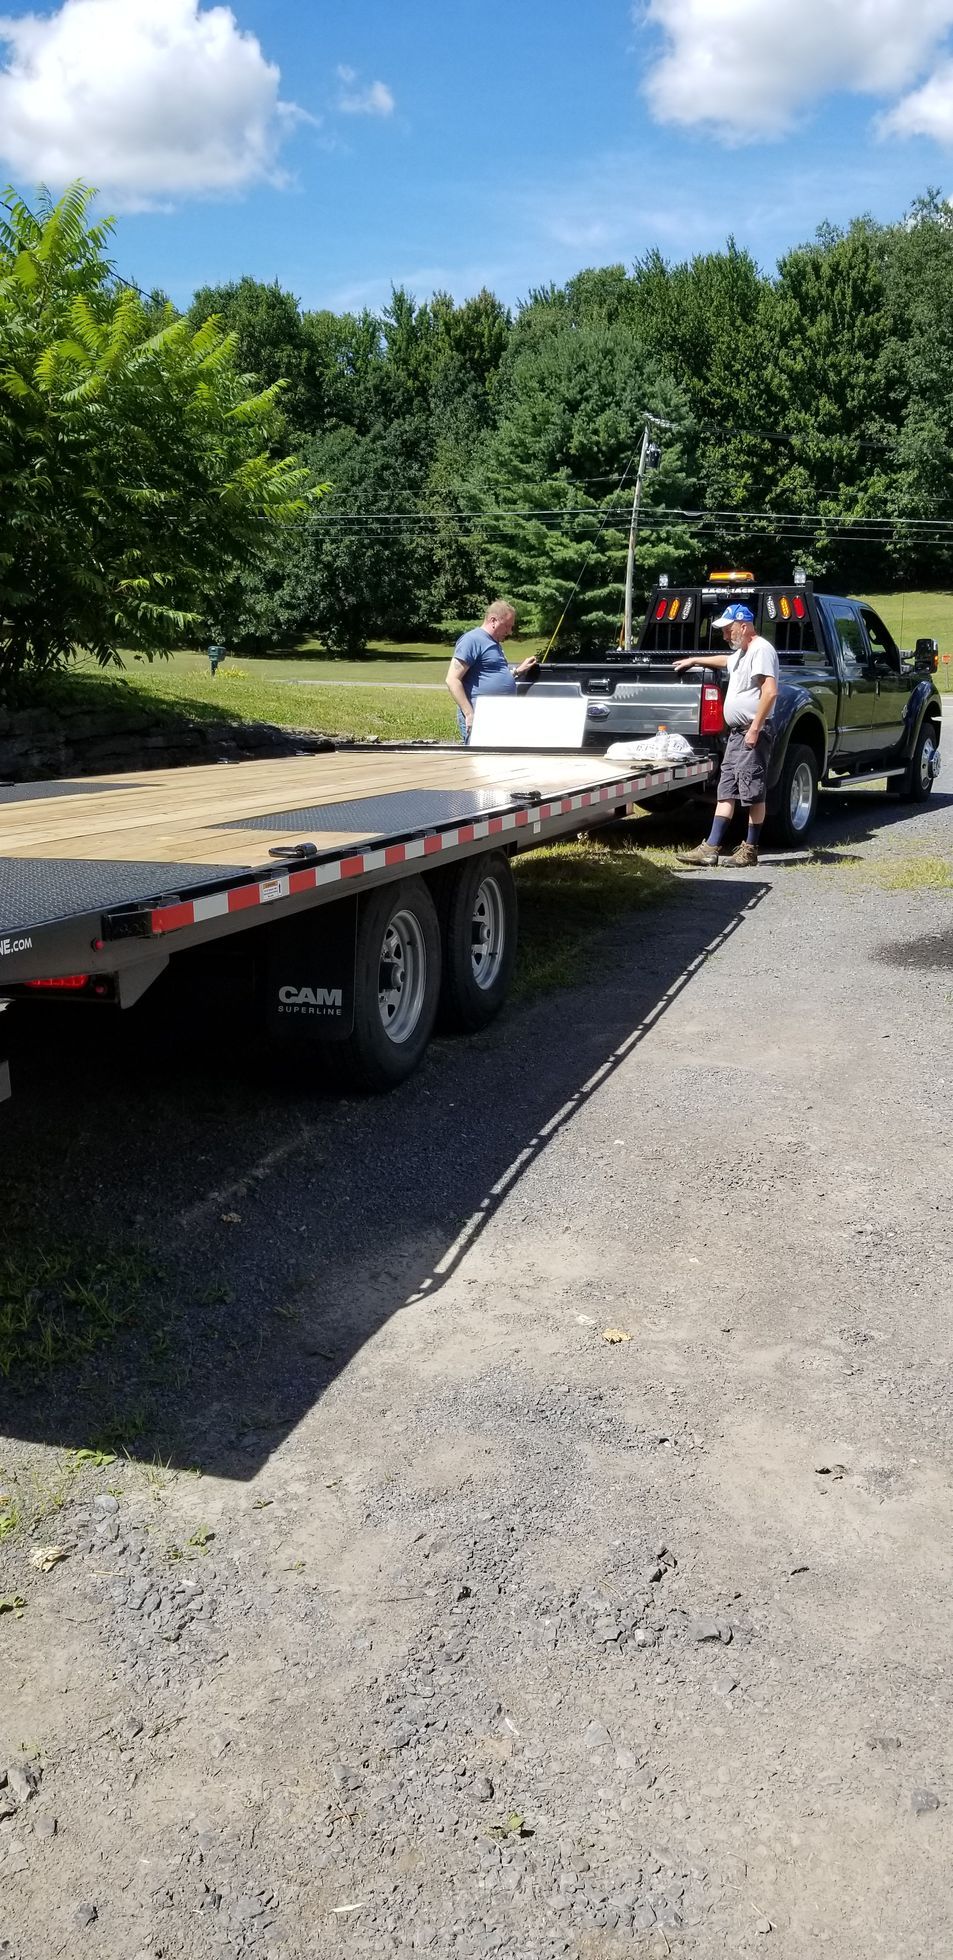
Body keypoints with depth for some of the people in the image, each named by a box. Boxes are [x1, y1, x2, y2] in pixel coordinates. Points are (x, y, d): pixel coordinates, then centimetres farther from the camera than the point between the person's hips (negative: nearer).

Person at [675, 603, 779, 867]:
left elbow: (770, 691, -22)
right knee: (726, 792, 6)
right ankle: (710, 849, 5)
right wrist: (694, 661, 54)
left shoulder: (761, 649, -12)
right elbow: (725, 660, 47)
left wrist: (754, 729, -24)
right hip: (736, 732, 10)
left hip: (754, 731, -10)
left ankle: (750, 851, 1)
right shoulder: (741, 653, 21)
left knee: (753, 793, -4)